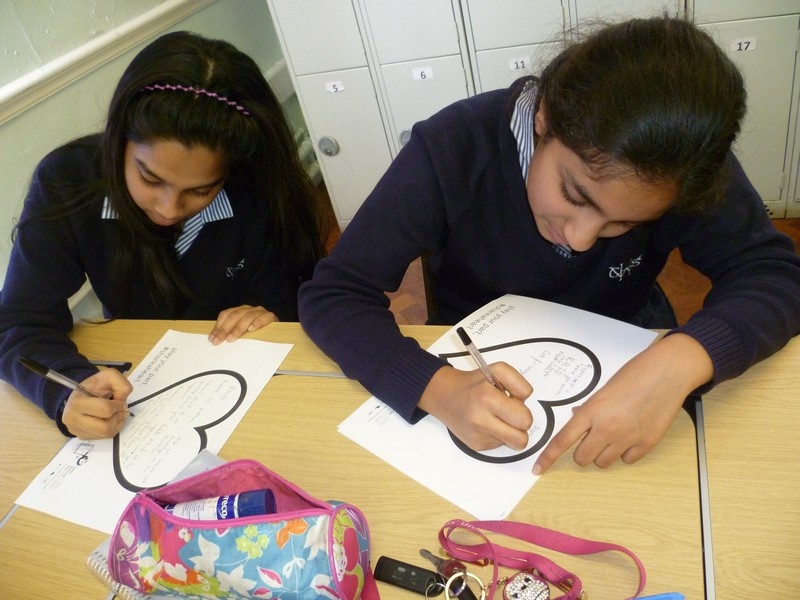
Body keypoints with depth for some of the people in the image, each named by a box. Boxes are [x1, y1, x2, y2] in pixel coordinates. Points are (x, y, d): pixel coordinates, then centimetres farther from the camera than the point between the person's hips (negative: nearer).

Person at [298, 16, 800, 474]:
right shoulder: (451, 151, -25)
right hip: (479, 372, -1)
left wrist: (684, 359, -39)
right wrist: (437, 386, -40)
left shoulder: (684, 159, -19)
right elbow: (330, 295, -24)